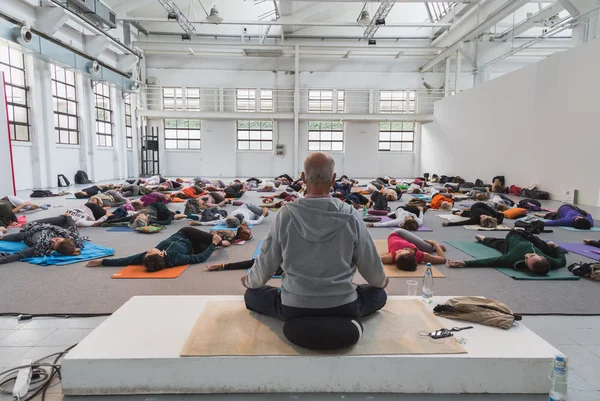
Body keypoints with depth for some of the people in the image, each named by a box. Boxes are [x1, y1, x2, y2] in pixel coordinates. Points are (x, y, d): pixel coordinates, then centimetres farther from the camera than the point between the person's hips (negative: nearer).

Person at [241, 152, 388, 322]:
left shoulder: (286, 214, -12)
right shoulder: (350, 216, -12)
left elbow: (266, 261, -1)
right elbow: (369, 261, 1)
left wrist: (250, 281, 22)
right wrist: (381, 281, 25)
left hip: (294, 307, 0)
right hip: (343, 306, 1)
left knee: (252, 294, 24)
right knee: (379, 293, 28)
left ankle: (299, 321, 10)